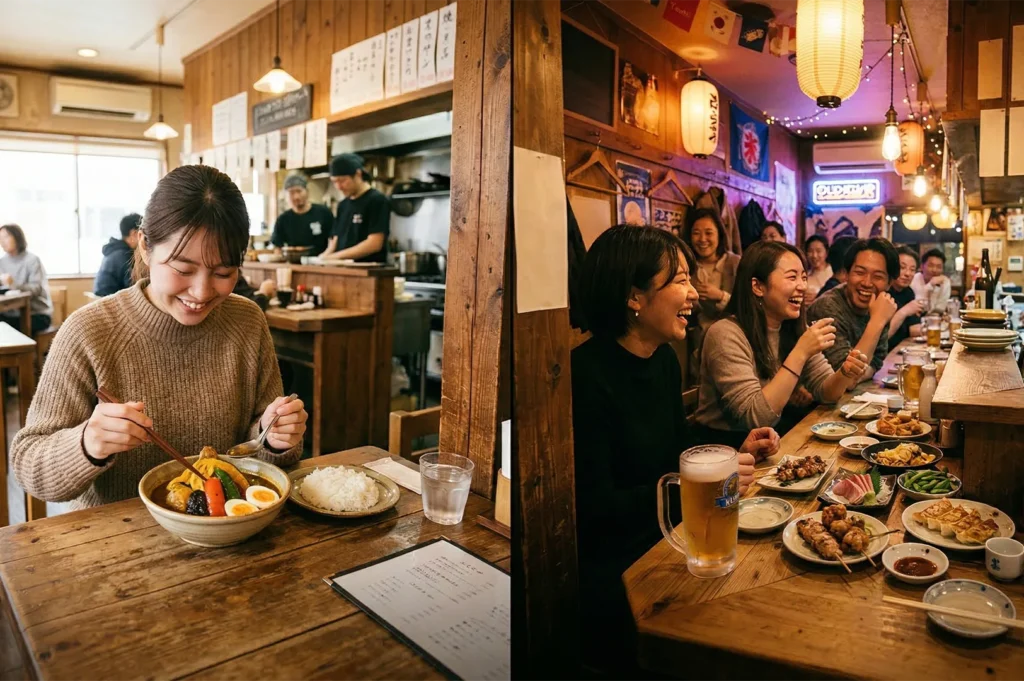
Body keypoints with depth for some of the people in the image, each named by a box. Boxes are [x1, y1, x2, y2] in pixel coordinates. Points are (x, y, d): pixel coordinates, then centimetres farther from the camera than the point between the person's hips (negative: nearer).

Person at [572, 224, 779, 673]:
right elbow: (592, 510, -24)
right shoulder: (587, 375, -23)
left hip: (663, 543, 8)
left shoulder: (664, 359, 4)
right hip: (608, 572, -7)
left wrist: (735, 455, 0)